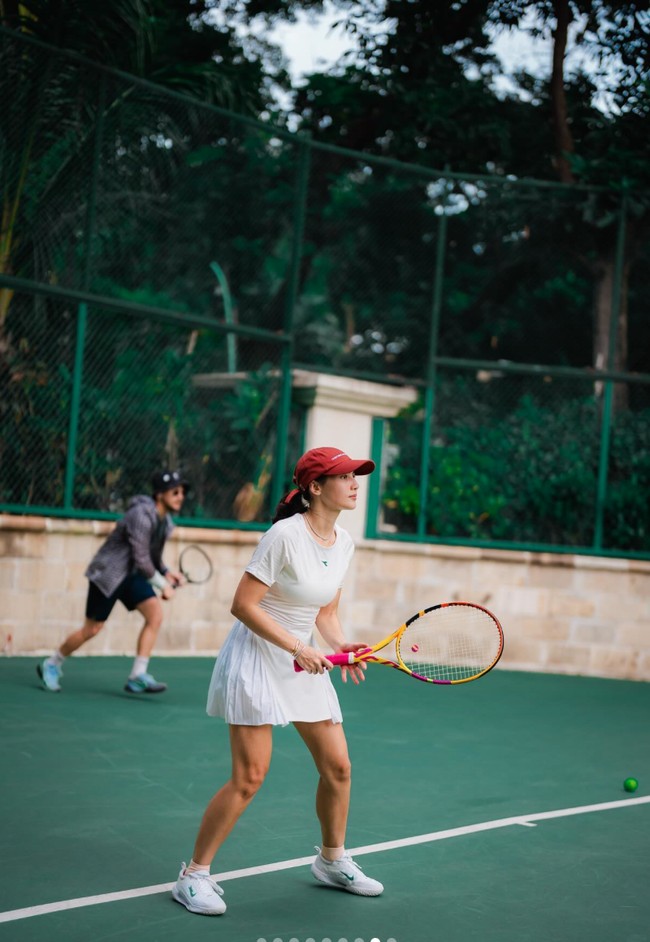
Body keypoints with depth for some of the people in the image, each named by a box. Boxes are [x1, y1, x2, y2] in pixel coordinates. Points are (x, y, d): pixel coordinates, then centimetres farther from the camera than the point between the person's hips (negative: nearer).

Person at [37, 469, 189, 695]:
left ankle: (137, 676, -11)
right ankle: (51, 665, 25)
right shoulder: (141, 515, -25)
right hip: (107, 573, -8)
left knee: (155, 613, -13)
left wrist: (167, 573, -2)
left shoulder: (165, 522, 3)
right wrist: (162, 585, -17)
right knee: (92, 629, 1)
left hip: (132, 574, 8)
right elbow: (141, 559, -26)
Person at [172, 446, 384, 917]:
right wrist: (296, 648, -22)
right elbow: (243, 605, -19)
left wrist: (341, 646, -7)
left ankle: (332, 860, 31)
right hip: (257, 659, -7)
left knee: (338, 766, 8)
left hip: (305, 662, 7)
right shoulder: (285, 535, -20)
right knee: (249, 777, -10)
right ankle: (194, 875, 5)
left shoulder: (344, 543, 4)